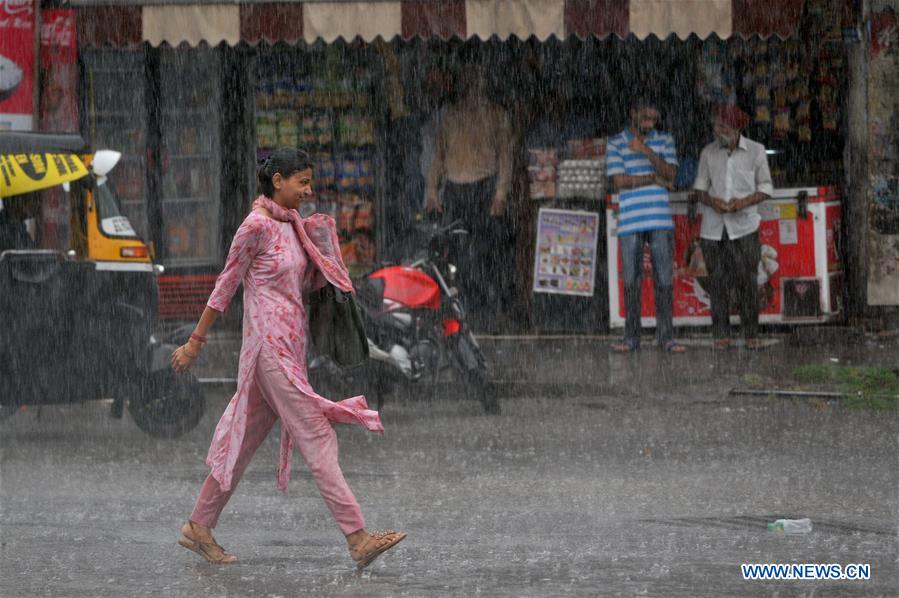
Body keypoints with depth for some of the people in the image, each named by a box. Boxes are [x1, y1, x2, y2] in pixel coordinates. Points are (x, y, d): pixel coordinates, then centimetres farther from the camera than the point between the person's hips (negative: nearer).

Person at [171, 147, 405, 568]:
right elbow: (226, 284, -8)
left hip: (290, 343, 9)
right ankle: (357, 540, -14)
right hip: (270, 345, -9)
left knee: (246, 439, 13)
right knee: (316, 438, -11)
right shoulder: (257, 225, -12)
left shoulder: (292, 225, 12)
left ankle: (199, 527, 20)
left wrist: (321, 241, 1)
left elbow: (308, 283, 17)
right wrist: (196, 341, -3)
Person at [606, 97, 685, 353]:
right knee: (632, 280, 1)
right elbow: (620, 180, -6)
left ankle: (666, 336, 3)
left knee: (664, 279, -1)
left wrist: (646, 151, -16)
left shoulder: (664, 141, 10)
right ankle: (631, 337, 6)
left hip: (661, 220, 1)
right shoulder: (616, 144, 5)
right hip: (630, 222, -1)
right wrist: (655, 179, -4)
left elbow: (669, 174, -3)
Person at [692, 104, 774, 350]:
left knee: (746, 279, -6)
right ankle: (721, 334, 4)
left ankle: (751, 334, -1)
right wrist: (711, 201, -11)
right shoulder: (708, 153, 8)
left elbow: (766, 188, 5)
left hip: (743, 225, -2)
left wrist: (745, 202, -12)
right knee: (718, 281, 0)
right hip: (713, 226, 2)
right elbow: (700, 187, 11)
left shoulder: (755, 151, 3)